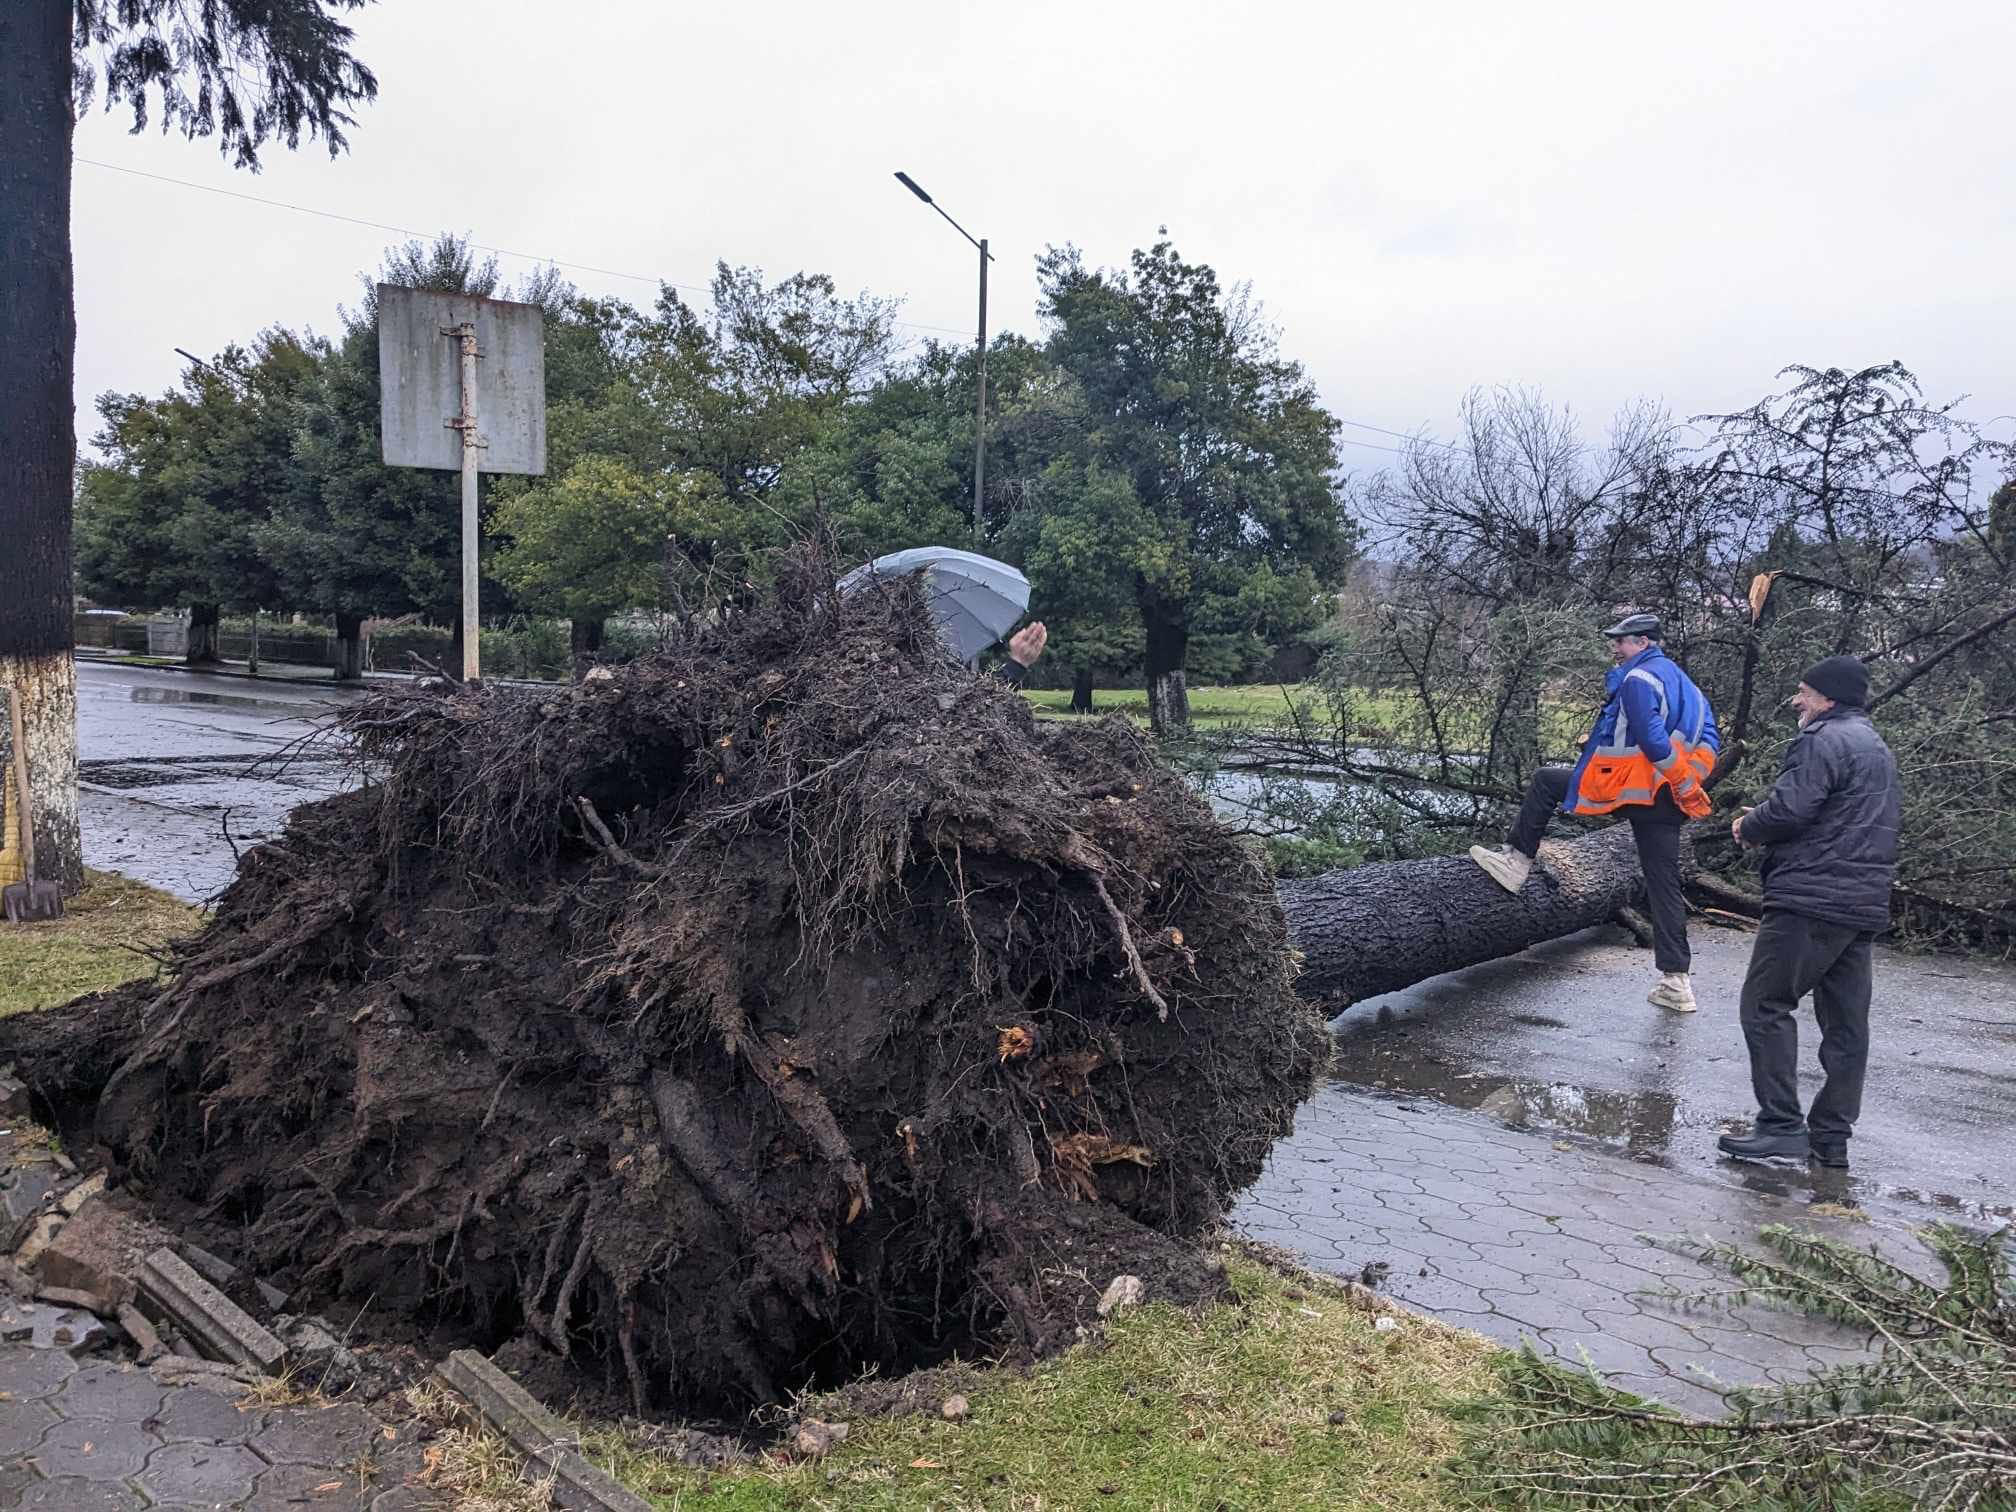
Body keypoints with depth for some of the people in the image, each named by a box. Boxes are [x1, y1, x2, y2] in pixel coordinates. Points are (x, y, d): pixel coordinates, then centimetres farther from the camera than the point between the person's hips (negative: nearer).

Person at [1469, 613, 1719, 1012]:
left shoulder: (1638, 679, -7)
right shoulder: (1682, 680, 21)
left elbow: (1653, 739, -20)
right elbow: (1709, 739, 21)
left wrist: (1686, 786, -16)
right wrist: (1687, 785, 13)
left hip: (1626, 786, -8)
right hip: (1664, 802, 8)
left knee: (1546, 780, 10)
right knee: (1664, 885, 7)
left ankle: (1517, 862, 11)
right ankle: (1677, 983, 6)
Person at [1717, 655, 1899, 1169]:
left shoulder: (1824, 740, -10)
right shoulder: (1879, 750, 23)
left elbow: (1789, 808, -21)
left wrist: (1748, 827, 1)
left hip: (1811, 900, -10)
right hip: (1865, 906, 10)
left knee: (1767, 1004, -5)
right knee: (1845, 1022, 9)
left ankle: (1782, 1127, -9)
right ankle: (1831, 1137, 14)